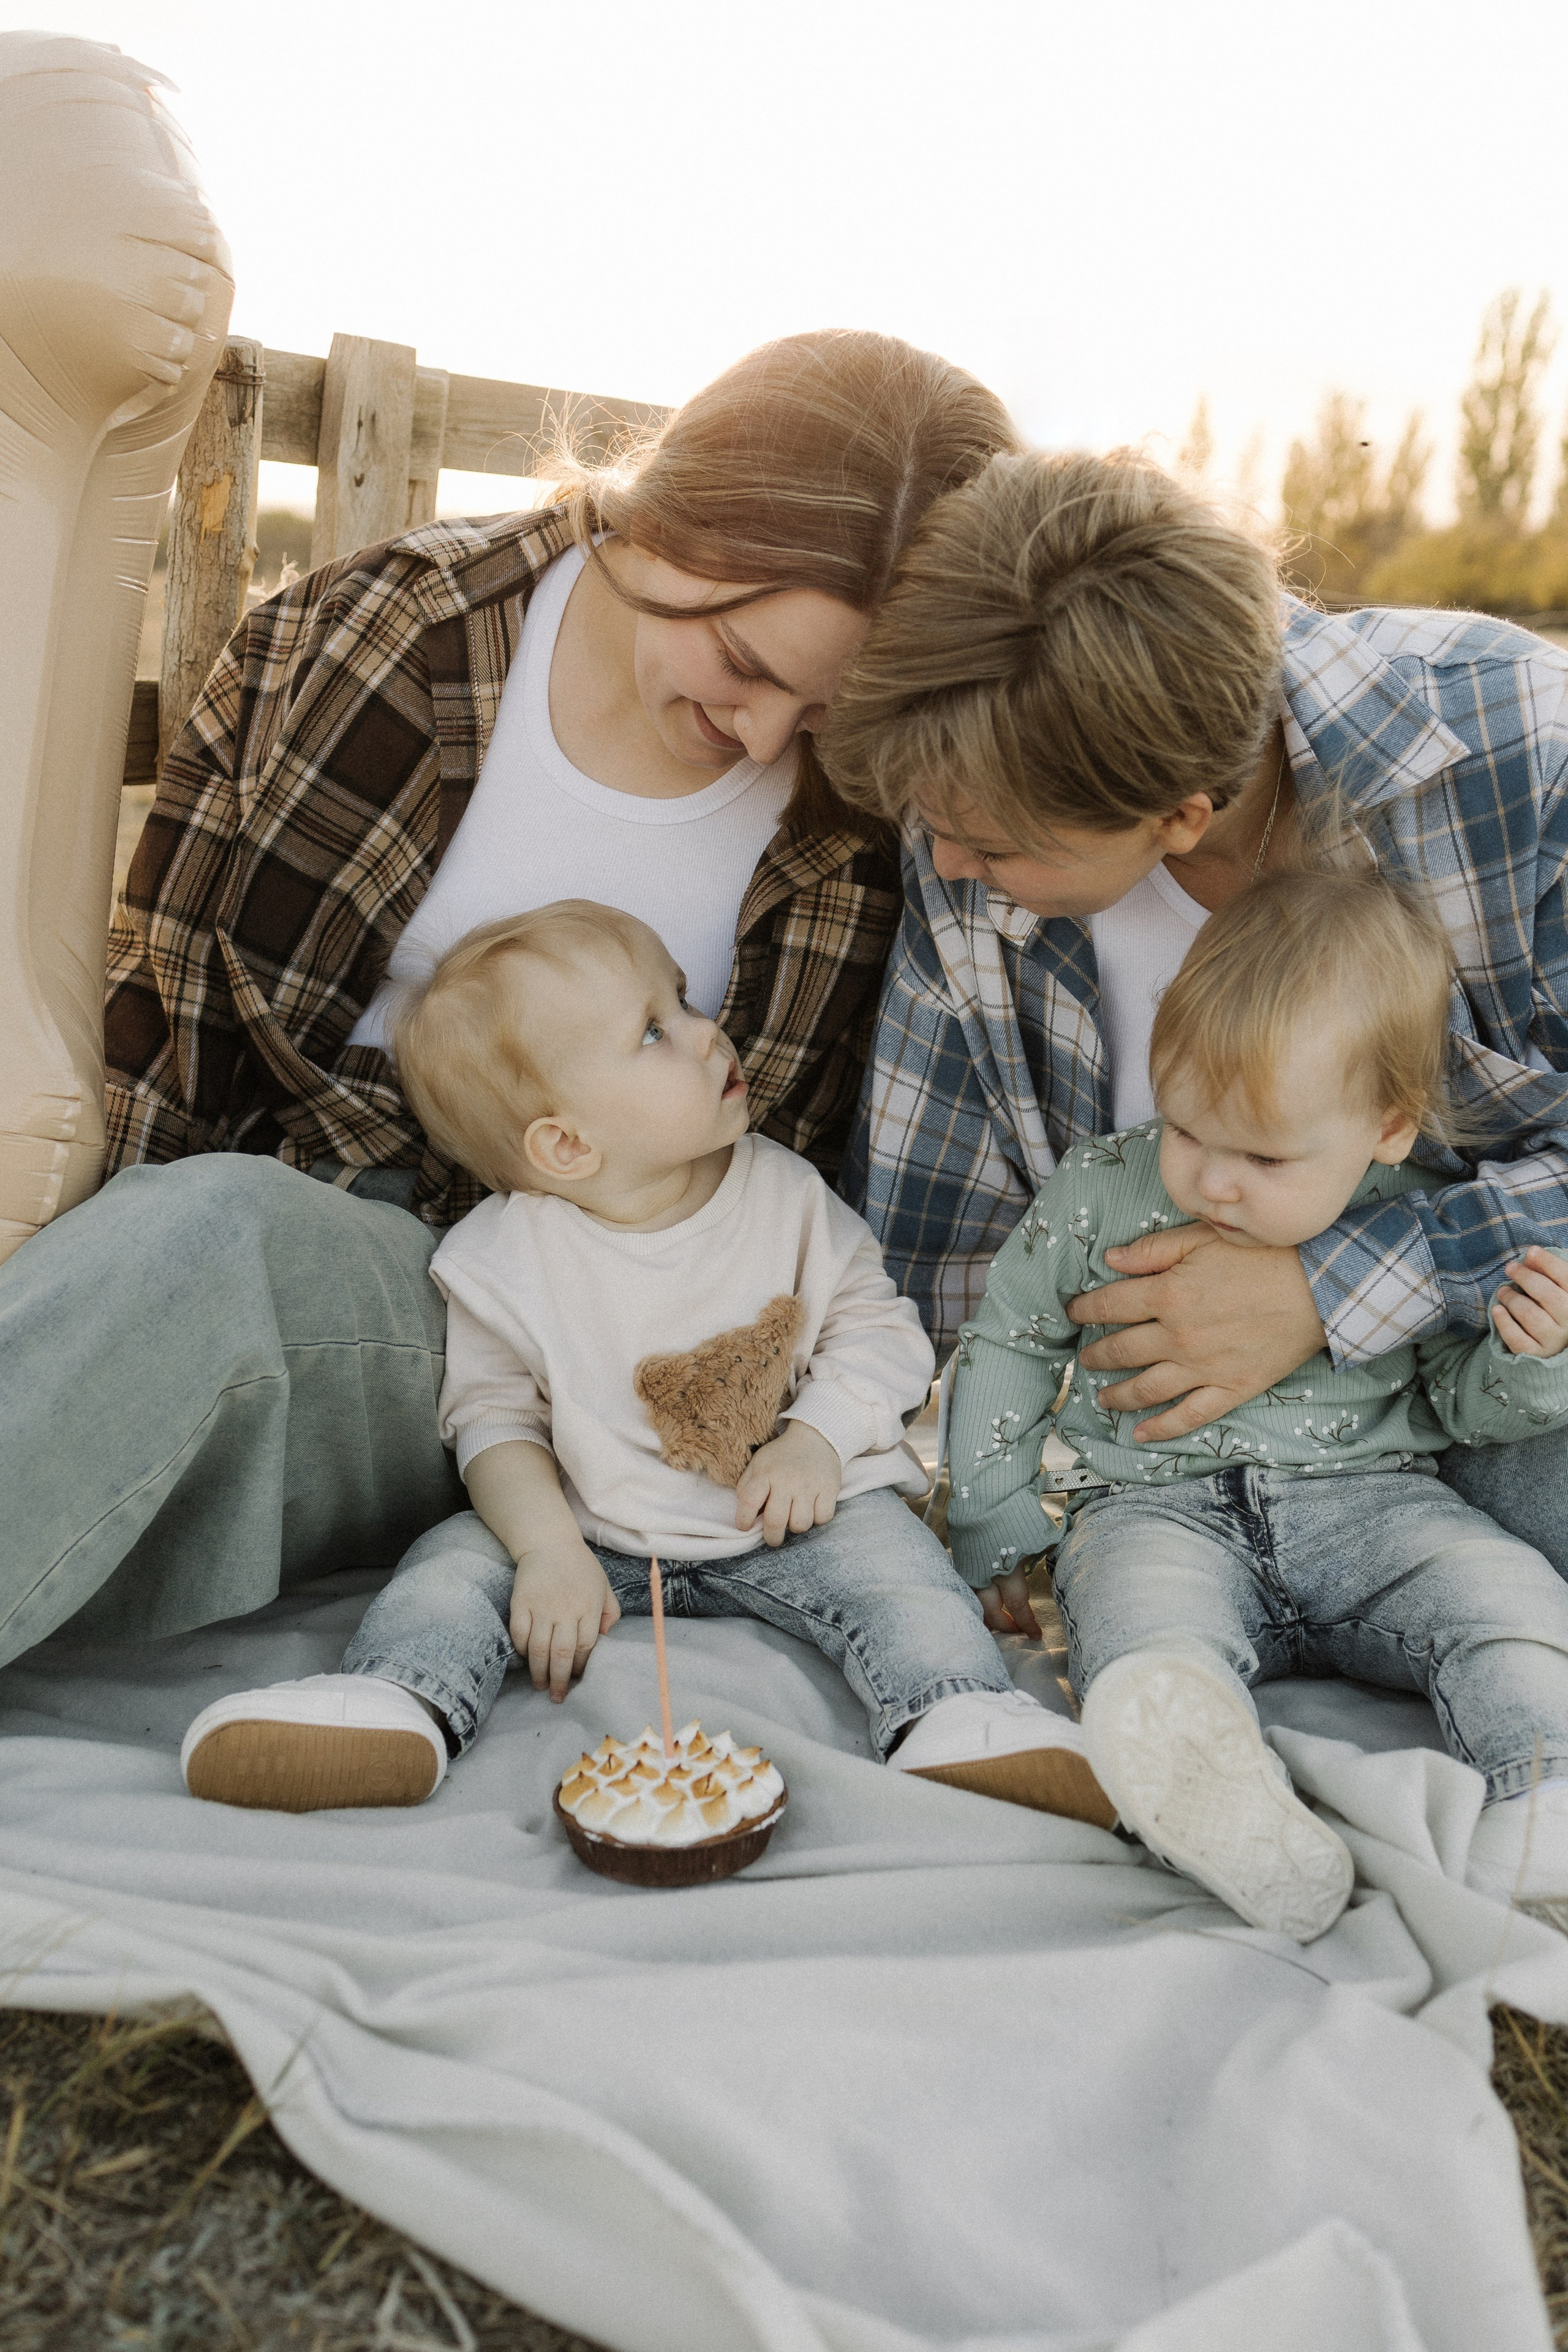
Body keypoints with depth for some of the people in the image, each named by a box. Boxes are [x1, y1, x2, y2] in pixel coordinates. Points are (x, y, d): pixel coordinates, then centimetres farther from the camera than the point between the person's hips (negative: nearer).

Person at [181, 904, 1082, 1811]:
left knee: (893, 1559, -24)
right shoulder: (503, 1262, -11)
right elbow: (495, 1417, -4)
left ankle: (965, 1719, -29)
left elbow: (877, 1324, -1)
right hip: (600, 1534, 0)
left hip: (788, 1524, 0)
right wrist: (550, 1550, -19)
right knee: (458, 1560, -18)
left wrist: (819, 1439, -18)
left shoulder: (787, 1195, -7)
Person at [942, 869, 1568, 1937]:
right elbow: (1007, 1341, 12)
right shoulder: (1100, 1191, -1)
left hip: (1369, 1498, 1)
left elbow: (1464, 1408, 12)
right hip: (1158, 1506, -1)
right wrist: (996, 1524, 9)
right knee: (1136, 1614, -33)